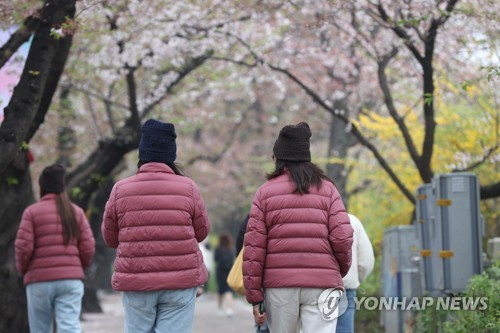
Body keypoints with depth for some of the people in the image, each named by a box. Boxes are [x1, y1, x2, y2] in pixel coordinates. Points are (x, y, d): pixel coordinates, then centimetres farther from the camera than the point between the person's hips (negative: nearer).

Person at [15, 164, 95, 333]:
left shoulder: (32, 211, -1)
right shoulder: (76, 211, 7)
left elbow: (23, 247, -7)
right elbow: (88, 247, 2)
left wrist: (23, 270, 11)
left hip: (40, 281, -1)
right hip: (71, 279, 1)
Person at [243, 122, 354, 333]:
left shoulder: (265, 192, 6)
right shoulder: (327, 188, 7)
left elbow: (254, 246, 0)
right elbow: (342, 237, -2)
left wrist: (254, 295, 2)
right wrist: (341, 270, 17)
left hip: (279, 284, 1)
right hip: (322, 283, -1)